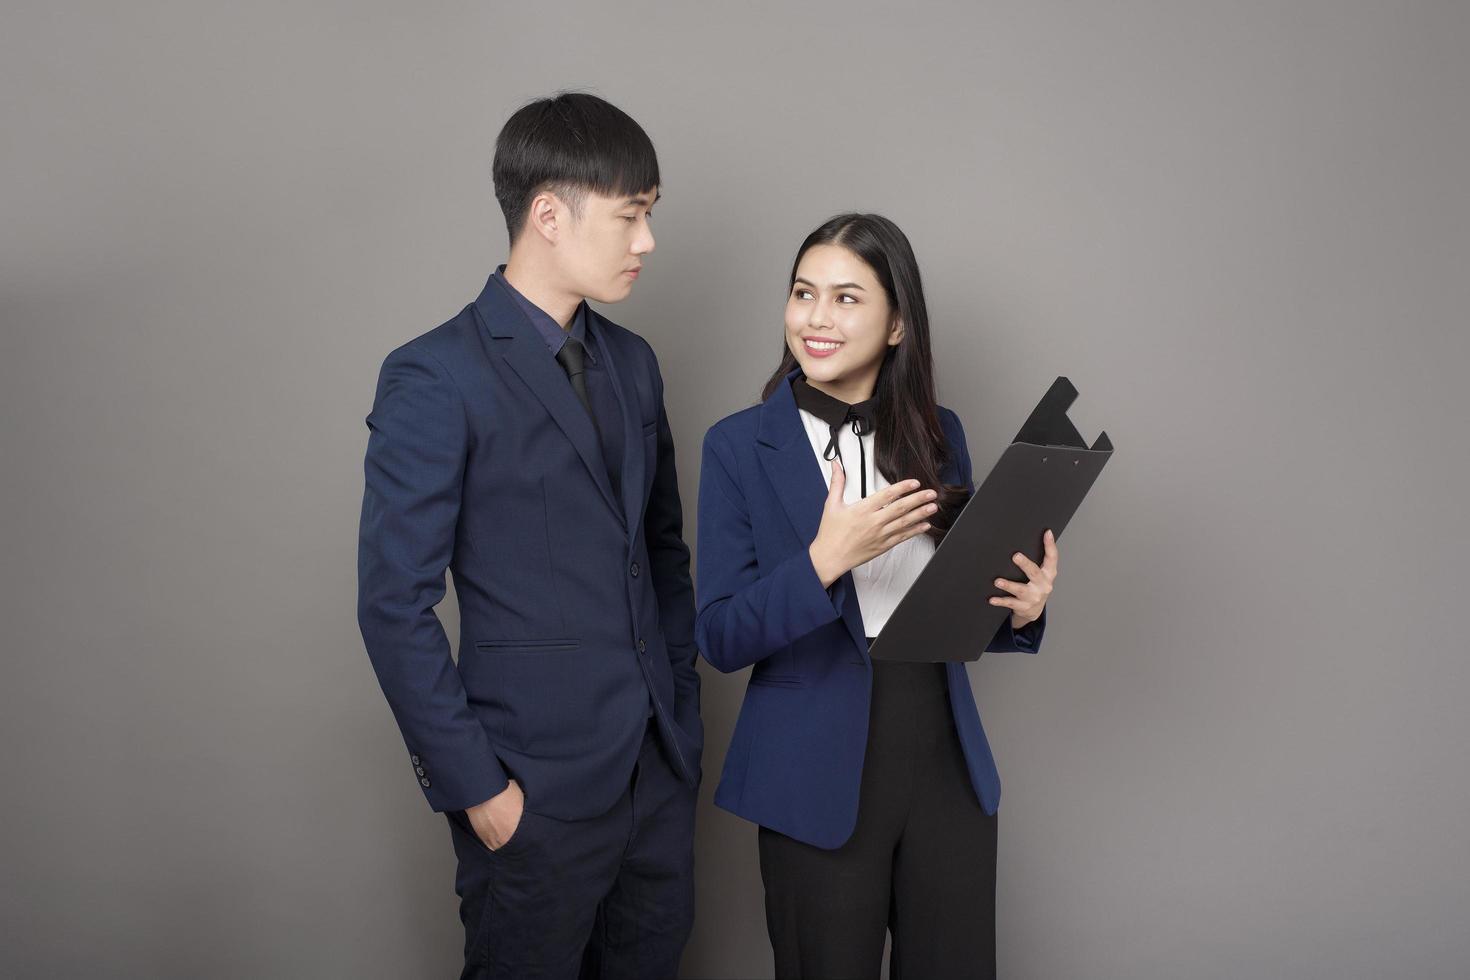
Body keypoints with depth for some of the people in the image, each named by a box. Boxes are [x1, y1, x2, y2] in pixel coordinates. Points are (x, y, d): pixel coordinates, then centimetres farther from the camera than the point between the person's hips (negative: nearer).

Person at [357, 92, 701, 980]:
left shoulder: (633, 362, 9)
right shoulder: (436, 379, -13)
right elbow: (395, 605, -13)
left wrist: (684, 712, 9)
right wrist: (475, 785, -13)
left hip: (661, 770, 6)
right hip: (537, 790, -6)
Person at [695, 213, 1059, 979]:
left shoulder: (937, 434, 4)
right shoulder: (740, 446, -6)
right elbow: (719, 640, -9)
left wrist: (1021, 610, -9)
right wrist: (823, 561, -24)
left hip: (948, 765, 3)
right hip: (820, 776, -3)